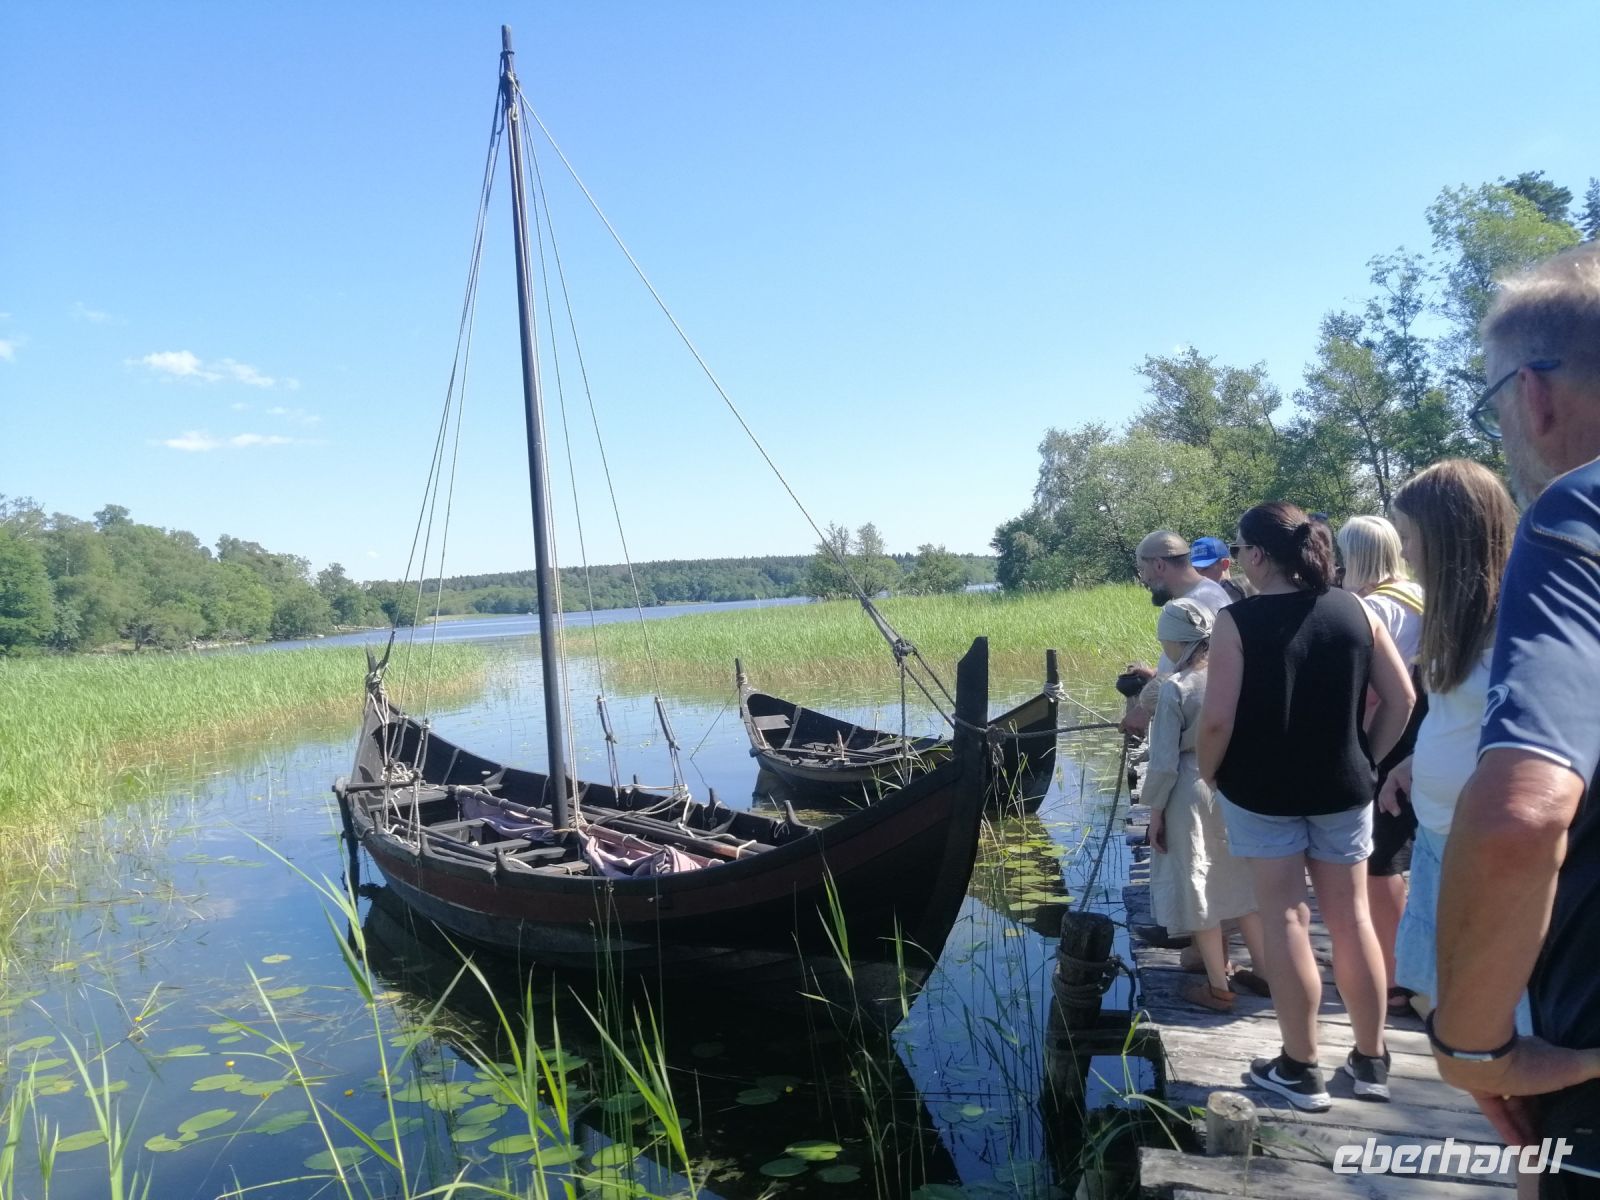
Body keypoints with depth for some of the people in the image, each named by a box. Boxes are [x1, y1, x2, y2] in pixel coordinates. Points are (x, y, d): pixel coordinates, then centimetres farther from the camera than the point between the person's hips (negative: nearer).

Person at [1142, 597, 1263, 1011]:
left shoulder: (1174, 688, -17)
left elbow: (1164, 762, -14)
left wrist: (1155, 809, -3)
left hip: (1191, 795, -5)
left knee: (1197, 890, 9)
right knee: (1241, 881, 20)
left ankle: (1218, 986, 19)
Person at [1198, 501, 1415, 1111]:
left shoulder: (1237, 621, -14)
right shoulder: (1353, 609, -2)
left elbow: (1217, 718, -18)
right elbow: (1400, 698, 0)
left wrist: (1208, 772, -1)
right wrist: (1366, 759, 11)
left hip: (1262, 790, -4)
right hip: (1342, 788, 4)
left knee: (1285, 921, 5)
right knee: (1352, 919, 13)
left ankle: (1300, 1069, 14)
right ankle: (1371, 1060, 27)